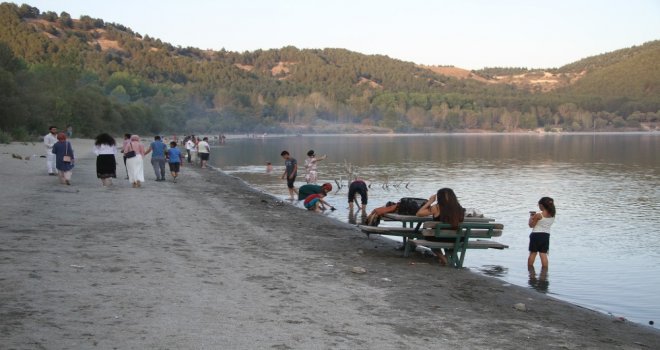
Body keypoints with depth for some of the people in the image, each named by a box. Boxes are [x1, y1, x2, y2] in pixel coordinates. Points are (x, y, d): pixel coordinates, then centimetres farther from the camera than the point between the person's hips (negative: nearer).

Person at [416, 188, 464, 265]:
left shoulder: (437, 208, -18)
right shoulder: (459, 209, -9)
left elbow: (419, 213, -9)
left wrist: (429, 201, -3)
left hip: (440, 239, -4)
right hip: (455, 240, 4)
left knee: (428, 235, 28)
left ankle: (441, 256, 15)